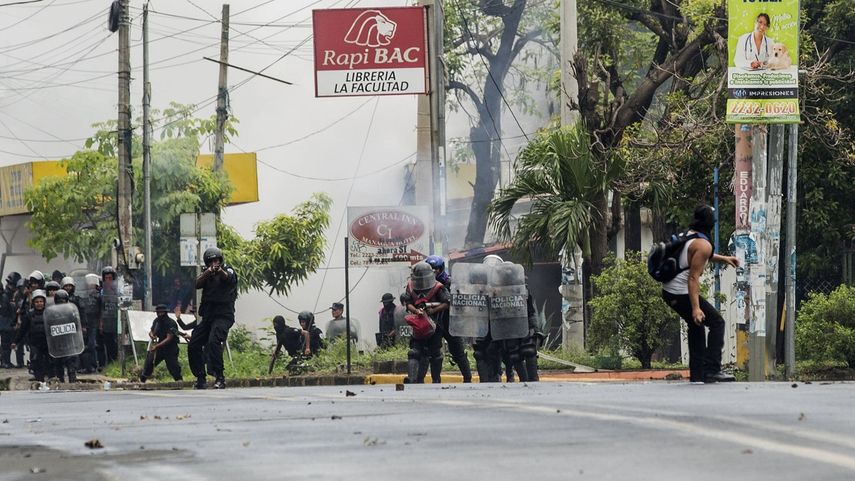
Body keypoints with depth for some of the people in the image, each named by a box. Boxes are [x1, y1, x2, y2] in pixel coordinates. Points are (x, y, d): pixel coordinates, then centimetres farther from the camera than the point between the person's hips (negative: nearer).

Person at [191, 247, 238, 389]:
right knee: (193, 346, 3)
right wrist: (208, 272, -25)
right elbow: (197, 284, -6)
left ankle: (219, 377, -28)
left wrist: (220, 271, -48)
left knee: (213, 341, -28)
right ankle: (200, 378, 16)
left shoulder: (227, 270, 0)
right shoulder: (206, 273, 13)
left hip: (223, 315, -6)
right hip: (207, 316, 6)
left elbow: (228, 278, -24)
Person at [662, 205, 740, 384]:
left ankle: (697, 374, 23)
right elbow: (693, 277, -22)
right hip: (683, 294, -9)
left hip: (668, 291, 9)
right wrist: (695, 308, -25)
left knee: (696, 326, 23)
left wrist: (722, 258, 39)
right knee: (717, 322, 0)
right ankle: (712, 370, -9)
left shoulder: (686, 235, 11)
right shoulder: (703, 245, -16)